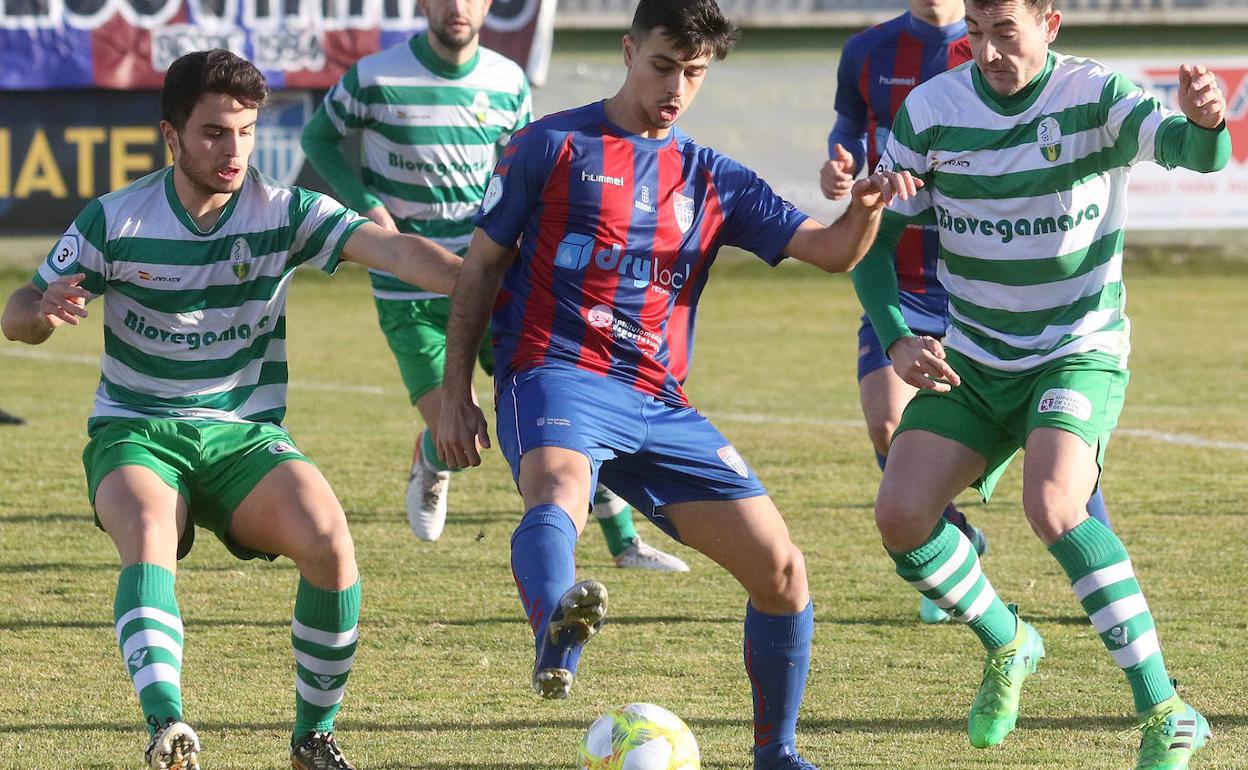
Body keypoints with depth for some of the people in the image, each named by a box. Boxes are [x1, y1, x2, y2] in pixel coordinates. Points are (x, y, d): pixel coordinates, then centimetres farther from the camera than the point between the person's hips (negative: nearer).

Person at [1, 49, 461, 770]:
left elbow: (394, 249, -19)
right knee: (149, 536, -35)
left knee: (329, 540, -27)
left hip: (245, 435, 1)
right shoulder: (115, 220, -5)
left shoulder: (285, 213, -5)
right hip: (135, 433, -1)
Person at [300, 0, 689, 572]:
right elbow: (318, 139, 5)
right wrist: (367, 207, -10)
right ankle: (429, 471, 28)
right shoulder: (374, 79, -11)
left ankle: (623, 542, 7)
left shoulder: (508, 83, -1)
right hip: (409, 296, -3)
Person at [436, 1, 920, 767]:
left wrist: (866, 209, -13)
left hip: (659, 406, 5)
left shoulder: (713, 180, 16)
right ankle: (556, 644, -70)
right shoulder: (553, 147, 5)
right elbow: (481, 267, 8)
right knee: (559, 493, -40)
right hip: (558, 378, -5)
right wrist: (456, 395, 2)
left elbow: (831, 251, 11)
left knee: (782, 569, -2)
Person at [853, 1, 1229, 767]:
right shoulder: (930, 111, -6)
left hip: (1080, 354, -5)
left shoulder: (1095, 97, -15)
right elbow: (876, 235, 4)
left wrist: (1204, 122, -58)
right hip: (972, 361, 5)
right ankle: (1007, 645, 21)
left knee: (1053, 507, -30)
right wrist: (897, 339, -11)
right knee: (901, 515, -10)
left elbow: (1193, 151, -33)